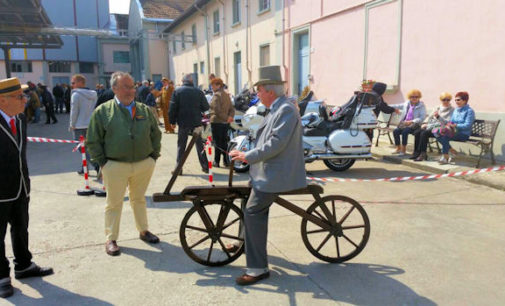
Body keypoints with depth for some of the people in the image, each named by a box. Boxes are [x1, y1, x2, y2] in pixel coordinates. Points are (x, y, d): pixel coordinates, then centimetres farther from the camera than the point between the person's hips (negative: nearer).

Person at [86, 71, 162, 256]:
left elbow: (155, 135, 13)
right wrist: (102, 162, -5)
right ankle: (111, 239, 21)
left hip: (144, 164, 3)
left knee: (139, 199, 19)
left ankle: (143, 231, 34)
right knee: (114, 203, 7)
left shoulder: (145, 110, 6)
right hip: (115, 166, -3)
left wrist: (154, 155, 7)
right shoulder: (102, 111, -3)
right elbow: (93, 141, -1)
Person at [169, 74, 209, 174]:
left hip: (183, 122, -1)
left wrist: (172, 121, 1)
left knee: (181, 146, 7)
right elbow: (206, 107, 0)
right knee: (200, 145, 12)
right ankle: (205, 166, 16)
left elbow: (172, 108, -7)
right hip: (196, 122, 2)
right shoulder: (199, 91, -1)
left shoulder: (177, 91, -4)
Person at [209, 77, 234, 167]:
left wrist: (226, 118, -17)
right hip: (225, 123, 8)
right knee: (224, 142, 15)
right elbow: (232, 108, 11)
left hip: (217, 122, -8)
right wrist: (230, 116, -6)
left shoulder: (216, 95, -12)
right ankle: (226, 161, 18)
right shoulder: (227, 95, 14)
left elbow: (217, 110, -22)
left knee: (217, 142, -1)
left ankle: (216, 162, 5)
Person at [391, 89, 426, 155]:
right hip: (404, 123, 5)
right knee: (395, 131, -20)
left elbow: (422, 117, -10)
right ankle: (398, 148, -4)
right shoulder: (406, 104, 14)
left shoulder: (421, 106, -1)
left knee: (405, 131, -32)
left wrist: (411, 121, -22)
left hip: (414, 124, -5)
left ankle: (403, 149, -17)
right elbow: (398, 106, 30)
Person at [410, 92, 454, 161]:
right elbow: (430, 117, 23)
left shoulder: (452, 110, 1)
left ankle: (422, 154, -25)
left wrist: (438, 117, -23)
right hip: (431, 126, 7)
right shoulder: (438, 107, 21)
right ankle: (416, 152, -17)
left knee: (424, 133, -32)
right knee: (417, 132, -20)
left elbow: (448, 122, -11)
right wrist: (425, 123, 4)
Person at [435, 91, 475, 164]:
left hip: (464, 134, -7)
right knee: (438, 135, -19)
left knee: (445, 137, -32)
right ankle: (452, 151, -8)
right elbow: (451, 121, 15)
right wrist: (448, 124, -9)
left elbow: (467, 125, -16)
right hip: (454, 132, 7)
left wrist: (455, 125, -22)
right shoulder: (456, 110, 16)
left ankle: (445, 157, -20)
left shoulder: (469, 111, -7)